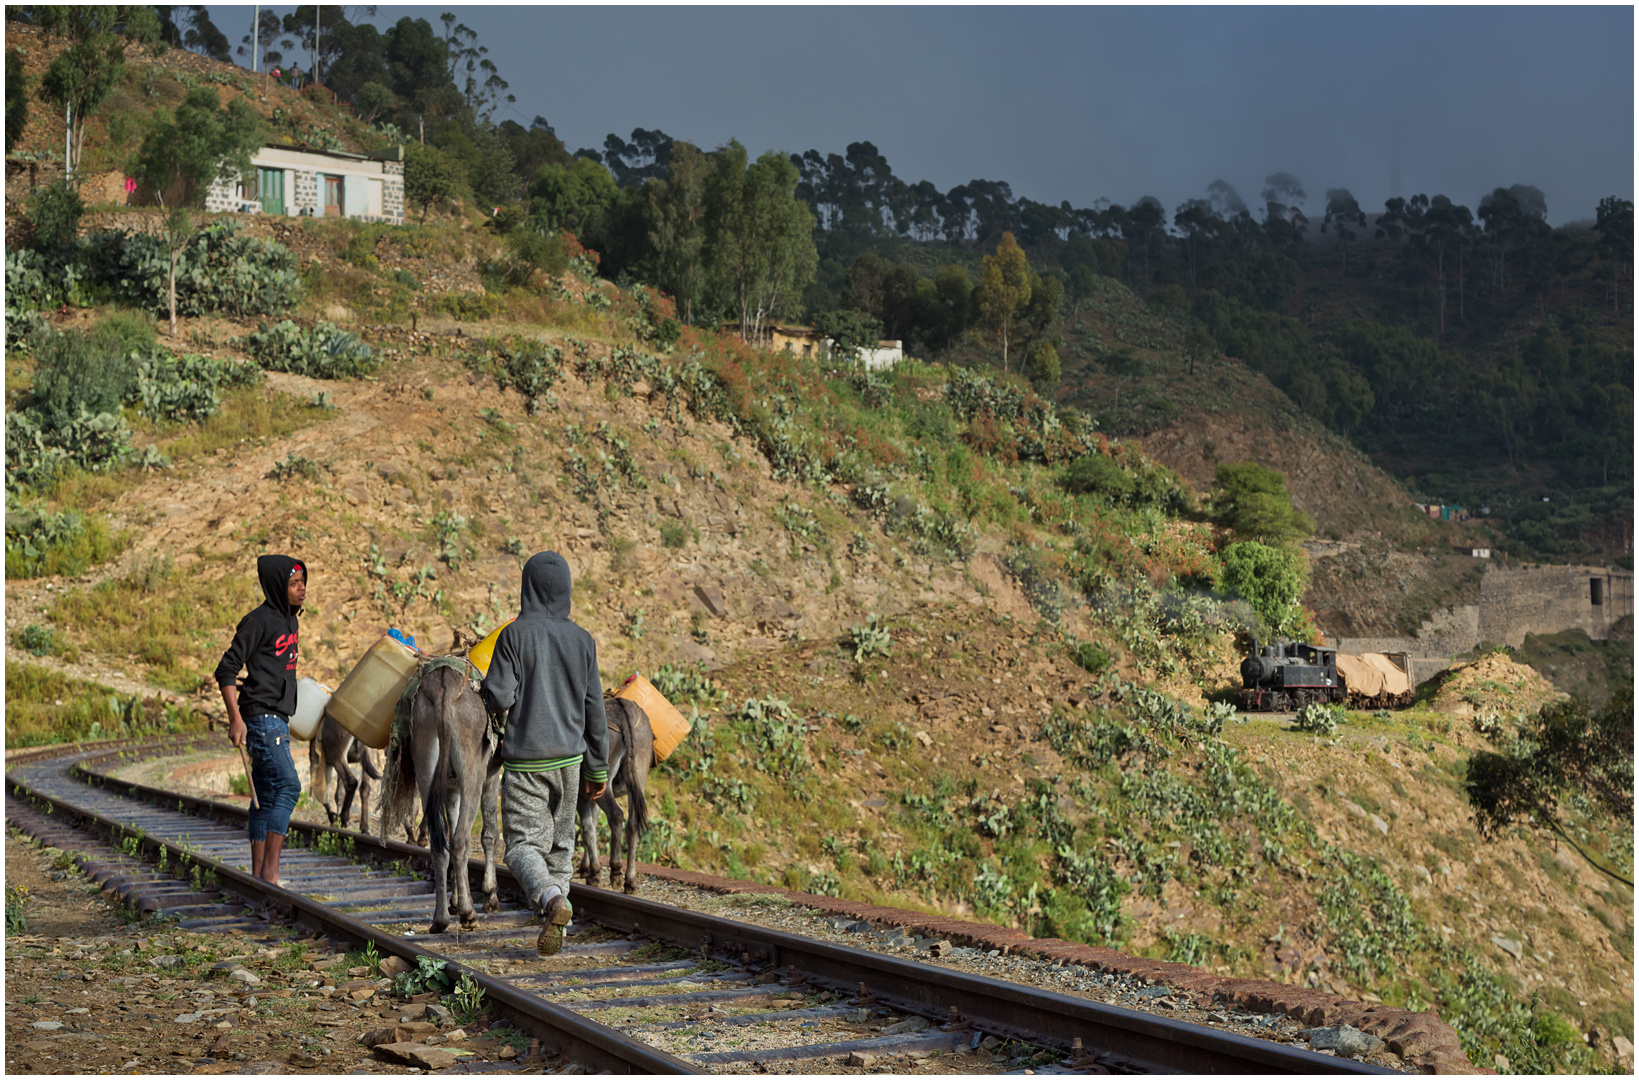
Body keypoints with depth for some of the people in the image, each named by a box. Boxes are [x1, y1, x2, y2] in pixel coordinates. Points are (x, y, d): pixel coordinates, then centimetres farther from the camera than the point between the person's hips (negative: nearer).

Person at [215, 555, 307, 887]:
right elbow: (226, 670, -14)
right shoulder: (259, 620, -13)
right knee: (287, 785, -18)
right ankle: (270, 870, -19)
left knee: (267, 796, 10)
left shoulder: (288, 620, 15)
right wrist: (236, 719, -19)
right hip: (261, 717, -9)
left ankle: (258, 874, 13)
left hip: (278, 718, 9)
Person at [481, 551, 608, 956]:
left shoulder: (515, 634, -8)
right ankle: (554, 926, 7)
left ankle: (551, 897, -27)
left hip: (524, 759, -4)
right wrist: (597, 770, 12)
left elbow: (498, 698, -13)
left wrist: (490, 693, 12)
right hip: (569, 757, 4)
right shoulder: (582, 640, 3)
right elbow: (594, 711, 5)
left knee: (523, 843, -1)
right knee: (560, 843, 14)